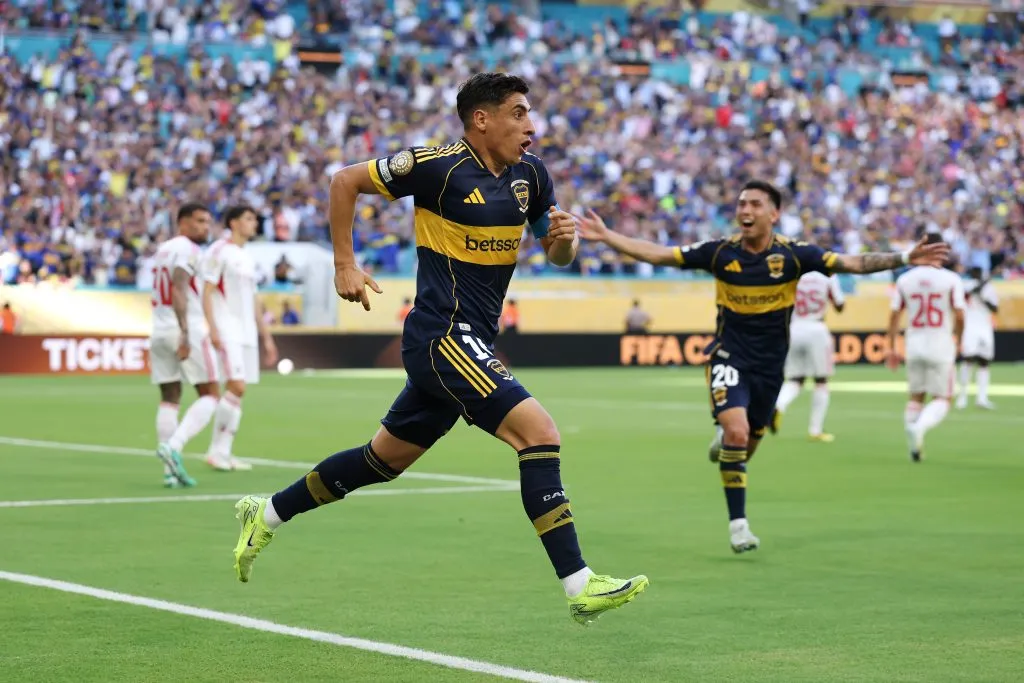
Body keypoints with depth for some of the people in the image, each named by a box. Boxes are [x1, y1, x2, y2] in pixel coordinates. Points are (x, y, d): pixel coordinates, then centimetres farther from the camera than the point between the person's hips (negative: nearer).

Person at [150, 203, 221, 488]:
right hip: (187, 330, -8)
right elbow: (178, 291, -20)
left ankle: (171, 471, 3)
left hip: (159, 331, 8)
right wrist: (185, 333, -26)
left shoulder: (162, 249, 19)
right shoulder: (187, 249, -9)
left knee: (170, 399, 8)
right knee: (209, 395, 0)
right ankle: (173, 446, -18)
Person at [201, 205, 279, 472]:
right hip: (227, 330, -8)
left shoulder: (247, 258, 19)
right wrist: (212, 329, -21)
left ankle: (224, 452, 6)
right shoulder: (219, 251, -5)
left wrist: (266, 336, 21)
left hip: (247, 332, 8)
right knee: (236, 386, -17)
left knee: (237, 390, 4)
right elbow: (206, 292, -11)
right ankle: (216, 450, -10)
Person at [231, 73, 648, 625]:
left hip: (471, 342, 9)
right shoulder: (440, 166, -12)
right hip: (443, 336, -9)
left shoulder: (529, 173, 8)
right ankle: (579, 586, -20)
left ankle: (266, 514, 35)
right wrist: (344, 265, -5)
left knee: (385, 459, 18)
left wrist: (563, 238, -7)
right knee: (539, 432, -19)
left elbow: (557, 255, 17)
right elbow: (345, 181, -2)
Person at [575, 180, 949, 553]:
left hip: (769, 365, 2)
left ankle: (724, 438, 54)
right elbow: (657, 254, -7)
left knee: (749, 443, 14)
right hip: (729, 357, -2)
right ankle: (738, 523, -14)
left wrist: (905, 257, -25)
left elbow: (853, 263, -14)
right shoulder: (720, 252, -9)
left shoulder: (793, 254, -10)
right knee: (737, 432, -23)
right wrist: (606, 236, -15)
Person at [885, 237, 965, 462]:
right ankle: (920, 427, -24)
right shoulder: (951, 279, -8)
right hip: (941, 346, -3)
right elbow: (959, 315, -11)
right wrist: (957, 339, 7)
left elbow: (894, 315, 2)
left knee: (916, 397, 17)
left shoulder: (904, 280, 1)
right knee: (942, 399, 4)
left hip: (914, 346, 3)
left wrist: (891, 348, 9)